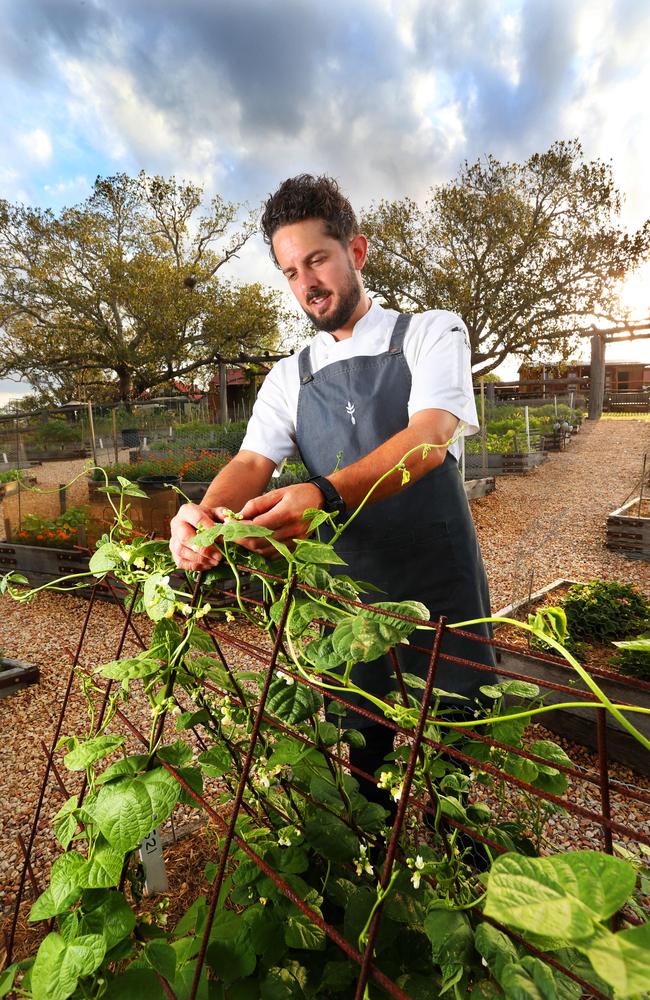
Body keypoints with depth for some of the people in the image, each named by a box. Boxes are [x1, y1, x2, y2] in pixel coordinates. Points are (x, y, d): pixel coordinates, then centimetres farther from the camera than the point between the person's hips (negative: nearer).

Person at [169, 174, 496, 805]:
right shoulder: (288, 379, 7)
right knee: (358, 754, 17)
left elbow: (429, 439, -22)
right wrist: (205, 513, -31)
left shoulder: (433, 333, -4)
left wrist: (325, 494, -39)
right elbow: (253, 460, -7)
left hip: (438, 590, -2)